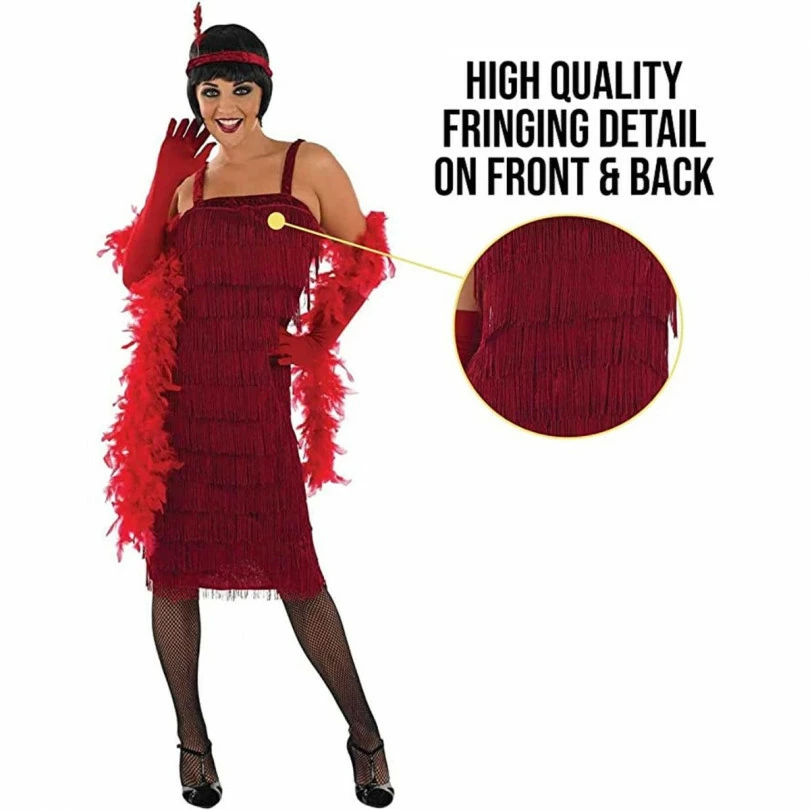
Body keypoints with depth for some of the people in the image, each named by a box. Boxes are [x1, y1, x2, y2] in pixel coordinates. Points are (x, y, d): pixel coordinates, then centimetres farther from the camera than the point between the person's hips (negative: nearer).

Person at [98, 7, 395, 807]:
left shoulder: (310, 165, 2)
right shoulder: (185, 177, 11)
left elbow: (361, 264, 7)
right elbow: (134, 271, 1)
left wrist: (317, 338, 0)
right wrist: (162, 184, -6)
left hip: (258, 393, -3)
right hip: (179, 394, 4)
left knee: (296, 570, -3)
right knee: (172, 566, 6)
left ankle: (364, 734, 13)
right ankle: (192, 739, 21)